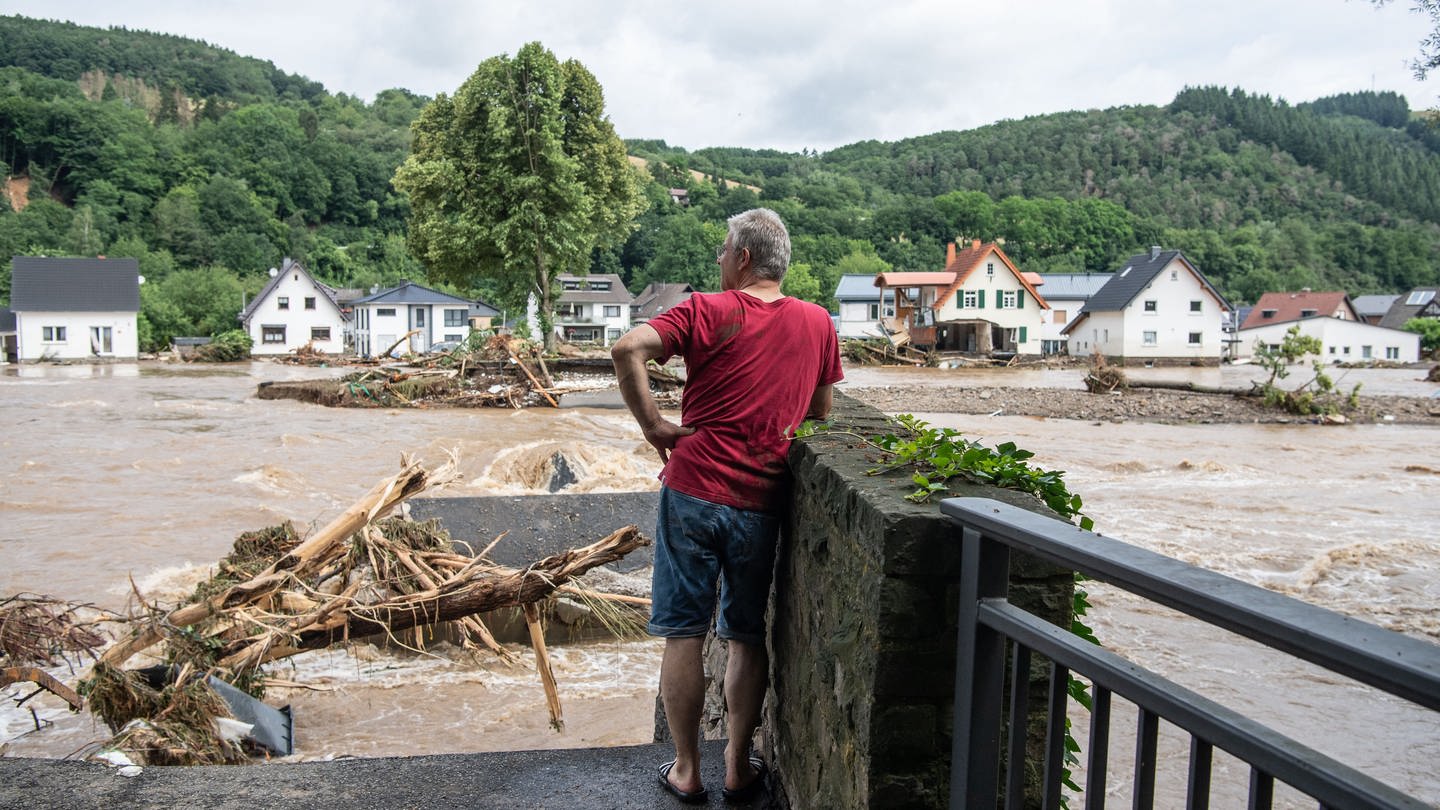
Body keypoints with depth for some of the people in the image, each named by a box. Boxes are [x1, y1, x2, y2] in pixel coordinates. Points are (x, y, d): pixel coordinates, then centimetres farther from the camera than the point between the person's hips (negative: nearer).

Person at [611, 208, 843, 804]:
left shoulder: (709, 310, -5)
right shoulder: (817, 323, 6)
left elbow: (627, 349, -19)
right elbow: (820, 411, 16)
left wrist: (651, 424, -10)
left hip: (694, 491, -3)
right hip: (762, 503, 3)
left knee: (684, 634, 8)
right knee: (747, 637, 15)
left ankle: (686, 771, 18)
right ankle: (738, 768, 24)